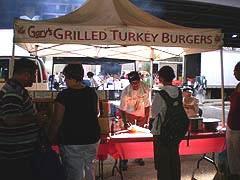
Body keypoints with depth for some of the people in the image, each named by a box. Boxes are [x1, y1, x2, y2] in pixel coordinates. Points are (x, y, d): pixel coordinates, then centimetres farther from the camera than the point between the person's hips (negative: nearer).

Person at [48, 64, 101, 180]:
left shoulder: (64, 95, -15)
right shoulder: (92, 93, 2)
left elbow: (57, 121, -14)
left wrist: (50, 140, -2)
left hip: (71, 142, -5)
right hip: (92, 139, 5)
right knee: (89, 168, 21)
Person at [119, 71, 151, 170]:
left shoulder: (146, 88, -23)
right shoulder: (126, 91, -27)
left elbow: (147, 105, -12)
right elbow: (122, 109, -19)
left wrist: (147, 119, -10)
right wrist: (124, 123, -24)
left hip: (142, 114, 2)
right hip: (130, 114, -2)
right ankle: (124, 160, 5)